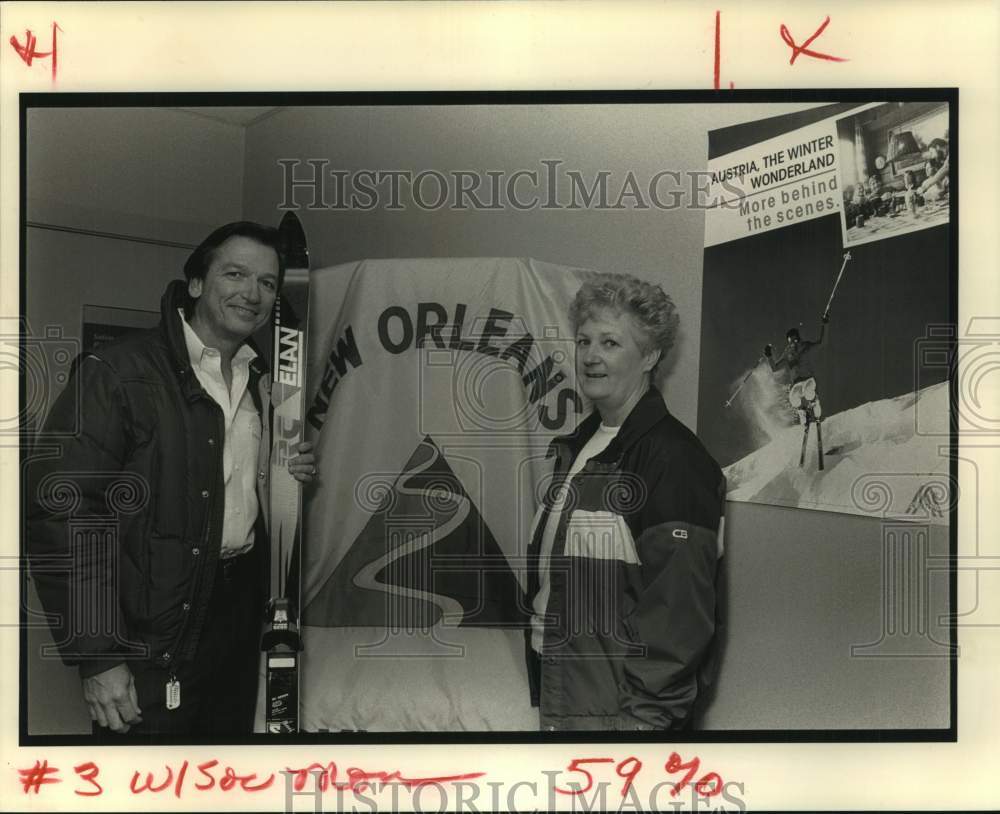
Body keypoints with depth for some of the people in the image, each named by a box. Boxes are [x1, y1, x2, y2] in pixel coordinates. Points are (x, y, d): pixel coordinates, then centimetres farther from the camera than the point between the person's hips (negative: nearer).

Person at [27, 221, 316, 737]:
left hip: (242, 608, 7)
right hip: (155, 636, -6)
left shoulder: (261, 382, 9)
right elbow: (59, 510, -18)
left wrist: (290, 476, 0)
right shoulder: (119, 371, -13)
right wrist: (98, 657, -20)